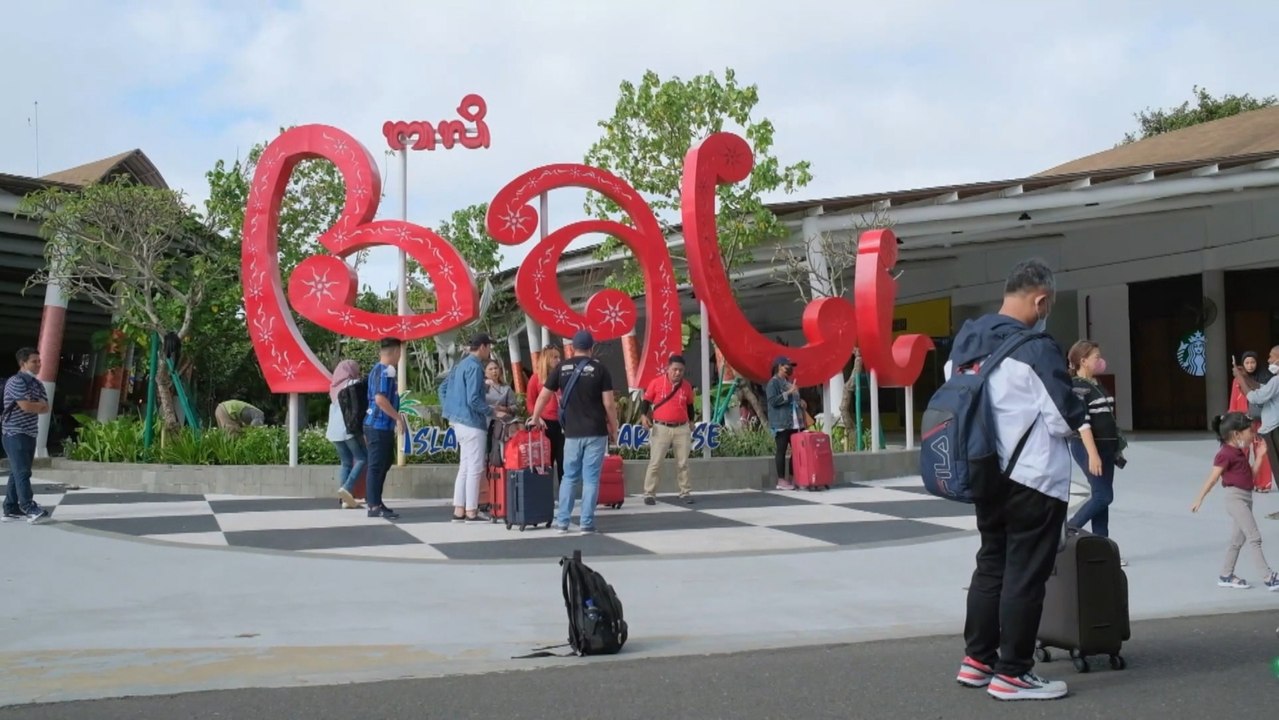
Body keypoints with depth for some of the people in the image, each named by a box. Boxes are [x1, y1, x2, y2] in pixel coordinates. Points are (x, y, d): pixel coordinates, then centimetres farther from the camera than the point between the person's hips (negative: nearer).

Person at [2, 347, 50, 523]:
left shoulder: (37, 384, 15)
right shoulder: (15, 382, -12)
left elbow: (46, 408, 7)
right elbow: (26, 406, -22)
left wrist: (34, 406, -12)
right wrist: (40, 405, -3)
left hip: (30, 434, 9)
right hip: (15, 434, -9)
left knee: (17, 473, 10)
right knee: (22, 472, -12)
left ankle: (11, 509, 14)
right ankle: (29, 509, -16)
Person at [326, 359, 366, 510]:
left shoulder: (334, 387, 19)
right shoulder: (353, 384, -3)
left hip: (334, 429, 7)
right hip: (350, 428, -7)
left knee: (345, 462, 8)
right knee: (362, 458, -3)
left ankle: (346, 500, -1)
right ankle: (347, 488, -21)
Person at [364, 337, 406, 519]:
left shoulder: (377, 370, 17)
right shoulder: (386, 371, -14)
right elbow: (380, 399, -24)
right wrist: (398, 418, -18)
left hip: (376, 425, 10)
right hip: (380, 425, -10)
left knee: (383, 463, 16)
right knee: (377, 465, -7)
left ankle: (373, 501, 21)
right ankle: (374, 506, -4)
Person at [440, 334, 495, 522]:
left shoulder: (461, 364, 14)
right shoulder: (475, 367, -15)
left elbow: (443, 388, 19)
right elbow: (473, 399, -21)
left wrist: (449, 411, 20)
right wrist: (492, 412, -10)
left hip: (459, 421, 10)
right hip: (472, 423, -10)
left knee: (464, 468, 13)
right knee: (475, 469, -3)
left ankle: (459, 510, 14)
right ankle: (471, 512, -1)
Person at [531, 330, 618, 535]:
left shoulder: (562, 368, 4)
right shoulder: (599, 369, -4)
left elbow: (543, 396, 10)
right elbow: (609, 404, -7)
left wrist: (535, 418, 25)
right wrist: (614, 429, 4)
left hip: (572, 433, 2)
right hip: (596, 432, -2)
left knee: (569, 477, 13)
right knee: (591, 478, 2)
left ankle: (562, 522, 13)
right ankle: (587, 524, 2)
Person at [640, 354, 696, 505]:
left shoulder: (687, 386, 5)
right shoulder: (656, 383, -5)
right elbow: (646, 401, 3)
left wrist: (691, 421, 18)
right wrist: (644, 415, -11)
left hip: (682, 428, 3)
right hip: (661, 428, -3)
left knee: (683, 463, 8)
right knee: (655, 462, -3)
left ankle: (685, 492, 17)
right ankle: (649, 494, 3)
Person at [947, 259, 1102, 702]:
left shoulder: (966, 340, 6)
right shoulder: (1036, 348, -17)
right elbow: (1065, 412, -13)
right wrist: (1092, 448, 5)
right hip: (1034, 478, -8)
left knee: (991, 563, 17)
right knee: (1026, 573, 0)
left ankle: (977, 660, 23)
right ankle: (1012, 674, 5)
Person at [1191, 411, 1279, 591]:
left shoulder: (1239, 453, 16)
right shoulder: (1226, 454, -13)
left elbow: (1251, 474, 19)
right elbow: (1213, 478, -15)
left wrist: (1259, 456, 10)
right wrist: (1199, 500, -15)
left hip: (1246, 498, 10)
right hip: (1235, 498, -10)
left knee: (1238, 539, 13)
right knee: (1254, 537, -12)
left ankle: (1226, 576, 21)